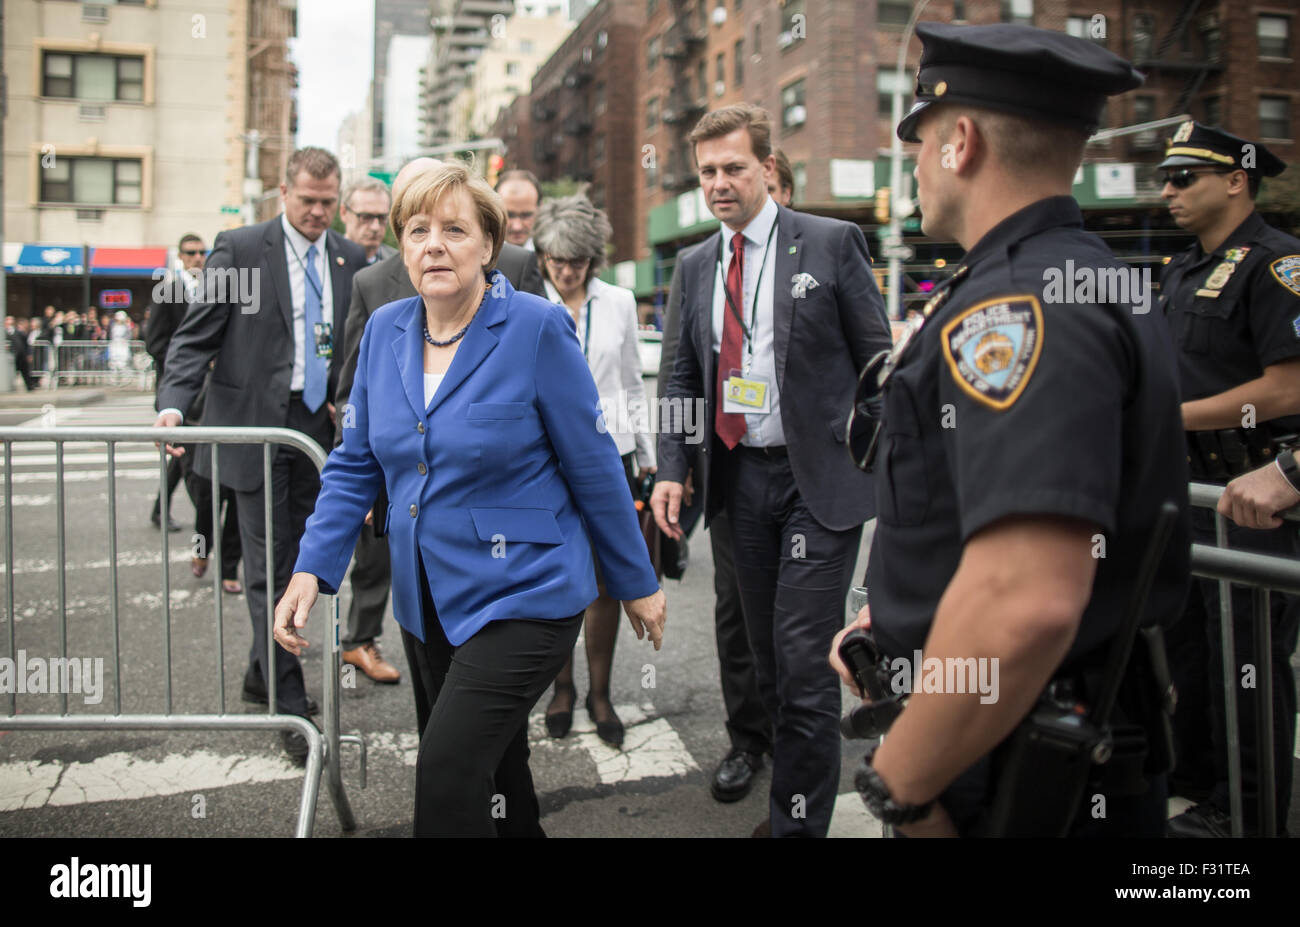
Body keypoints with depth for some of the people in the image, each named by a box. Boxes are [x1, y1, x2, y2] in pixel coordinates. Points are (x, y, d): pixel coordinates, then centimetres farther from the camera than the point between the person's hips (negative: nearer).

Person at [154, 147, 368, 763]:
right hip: (257, 429, -4)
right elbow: (196, 336, -5)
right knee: (270, 570, -2)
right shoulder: (239, 249, -2)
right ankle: (289, 707, 4)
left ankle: (263, 677, 30)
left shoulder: (351, 260, 9)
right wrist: (174, 402, -20)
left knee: (299, 564, 12)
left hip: (319, 431, 4)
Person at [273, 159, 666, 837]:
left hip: (522, 594, -6)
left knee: (447, 772, -17)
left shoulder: (536, 328, -13)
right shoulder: (384, 329, 2)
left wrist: (637, 584, -1)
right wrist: (312, 570, -3)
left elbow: (593, 467, -8)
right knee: (494, 765, 20)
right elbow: (356, 463, 8)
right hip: (427, 598, 6)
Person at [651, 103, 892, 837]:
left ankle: (800, 819, 7)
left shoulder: (832, 244, -3)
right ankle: (796, 788, 29)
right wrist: (673, 468, 5)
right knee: (768, 658, 13)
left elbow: (877, 363, -4)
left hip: (821, 478, -5)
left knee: (805, 659, -6)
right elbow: (685, 376, 16)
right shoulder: (696, 265, 11)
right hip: (740, 475, 5)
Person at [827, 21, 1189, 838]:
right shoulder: (1087, 278, 11)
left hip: (1005, 775, -9)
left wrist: (897, 786, -23)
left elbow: (1027, 599, -35)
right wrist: (899, 622, 16)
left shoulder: (1016, 303, -22)